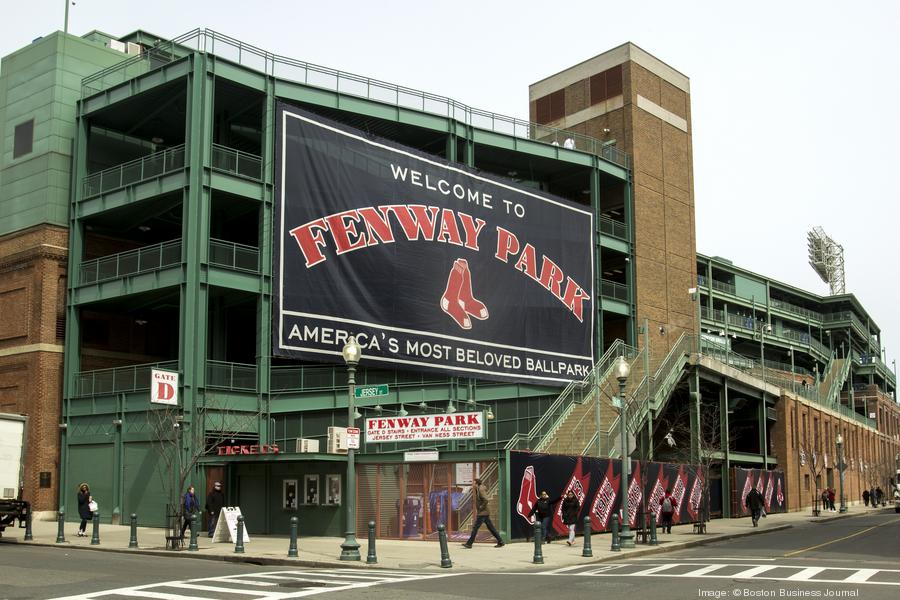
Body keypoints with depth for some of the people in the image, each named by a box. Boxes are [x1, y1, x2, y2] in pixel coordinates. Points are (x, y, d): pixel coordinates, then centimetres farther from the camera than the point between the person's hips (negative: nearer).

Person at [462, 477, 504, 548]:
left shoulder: (481, 490, -16)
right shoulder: (478, 490, 14)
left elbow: (486, 500, -26)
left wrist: (481, 507, -19)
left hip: (483, 513, -10)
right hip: (483, 513, 10)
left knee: (475, 527, -7)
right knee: (491, 528, 10)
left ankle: (469, 544, -4)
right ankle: (500, 542, 12)